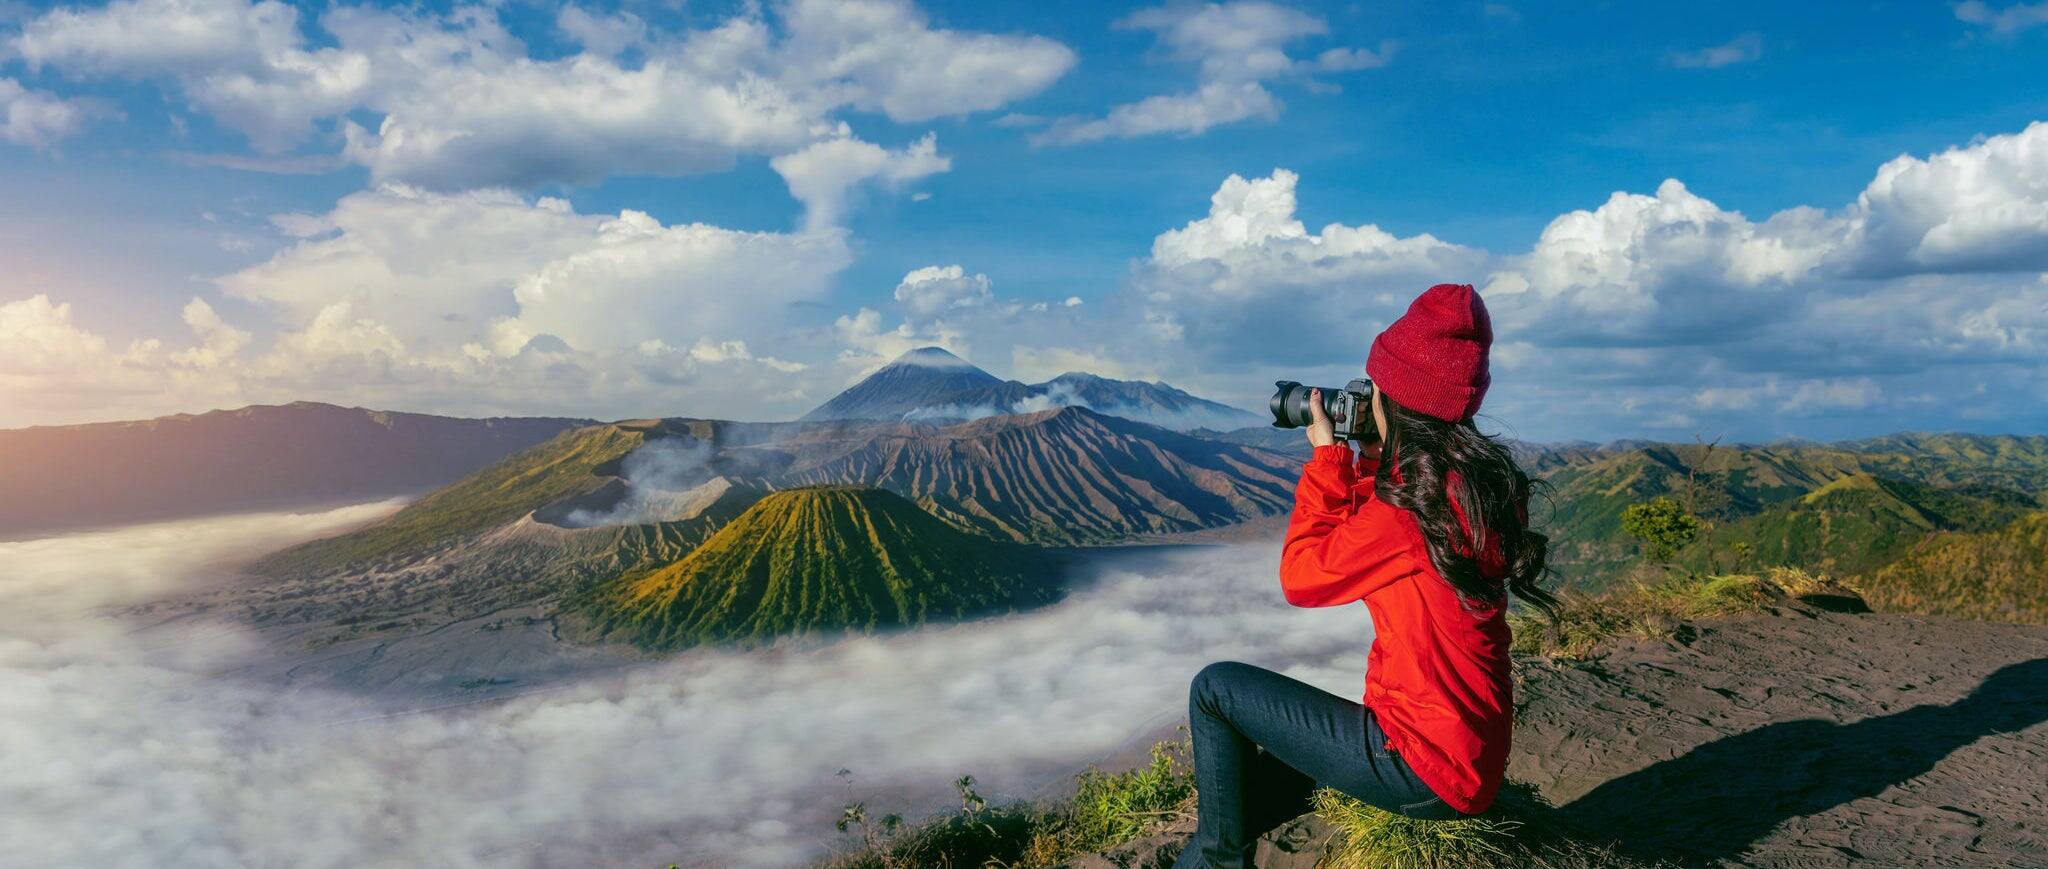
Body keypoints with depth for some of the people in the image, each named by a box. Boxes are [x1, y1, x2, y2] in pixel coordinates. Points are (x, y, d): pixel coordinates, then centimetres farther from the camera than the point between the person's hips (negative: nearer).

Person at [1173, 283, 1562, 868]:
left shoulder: (1416, 502, -24)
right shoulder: (1480, 481, 5)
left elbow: (1301, 577, -12)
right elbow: (1371, 543, 18)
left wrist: (1327, 456, -5)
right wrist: (1366, 459, 10)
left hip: (1426, 764, -10)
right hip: (1471, 749, 10)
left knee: (1216, 689, -1)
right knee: (1248, 773, 20)